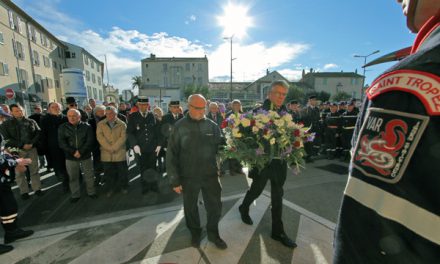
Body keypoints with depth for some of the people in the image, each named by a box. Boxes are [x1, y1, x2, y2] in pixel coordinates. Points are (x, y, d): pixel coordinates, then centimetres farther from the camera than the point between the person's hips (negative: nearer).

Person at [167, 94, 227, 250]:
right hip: (188, 177, -1)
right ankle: (195, 232, 45)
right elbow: (171, 155, -5)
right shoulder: (179, 127, -7)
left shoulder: (212, 126, -2)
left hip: (210, 175, 1)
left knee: (215, 206, 11)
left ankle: (213, 233, 39)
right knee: (191, 207, 18)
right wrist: (175, 180, -5)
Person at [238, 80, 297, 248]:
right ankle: (244, 208, 48)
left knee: (277, 196, 14)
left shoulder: (285, 114, 3)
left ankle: (278, 231, 31)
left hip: (279, 161, 4)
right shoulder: (259, 112, -12)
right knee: (256, 190, 16)